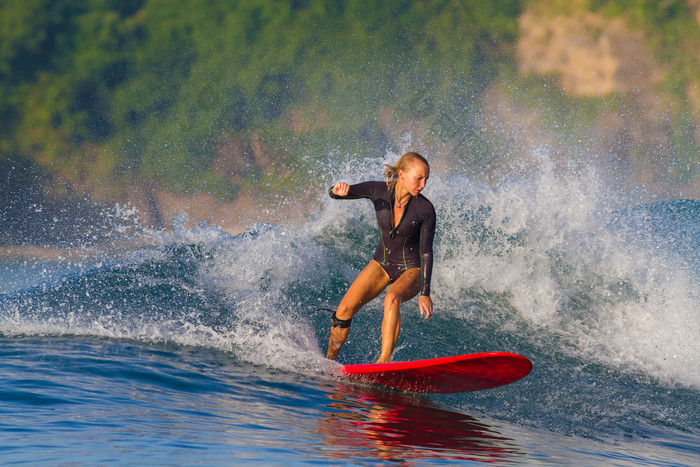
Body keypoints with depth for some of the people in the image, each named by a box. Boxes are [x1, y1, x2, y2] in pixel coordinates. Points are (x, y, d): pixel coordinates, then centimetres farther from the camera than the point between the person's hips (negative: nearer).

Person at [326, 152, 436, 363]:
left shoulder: (425, 209, -21)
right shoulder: (379, 191, -15)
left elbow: (426, 252, -17)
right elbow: (334, 194, -10)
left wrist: (425, 293, -24)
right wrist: (338, 191, -36)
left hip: (412, 270, -3)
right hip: (382, 264, 3)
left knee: (392, 298, -36)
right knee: (345, 309, -11)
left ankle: (384, 361, -38)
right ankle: (328, 361, 10)